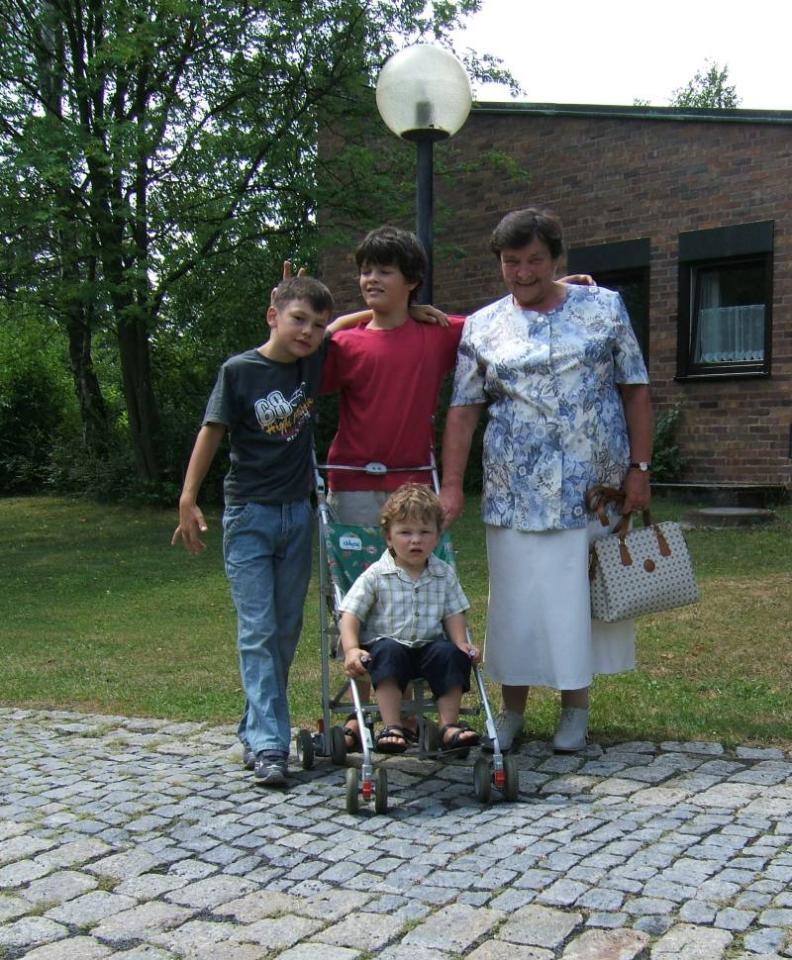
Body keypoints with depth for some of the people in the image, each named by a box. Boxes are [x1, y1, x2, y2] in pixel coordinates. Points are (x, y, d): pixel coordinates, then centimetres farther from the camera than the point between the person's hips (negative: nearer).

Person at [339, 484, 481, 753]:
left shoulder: (444, 574, 7)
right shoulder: (376, 576, -4)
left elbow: (453, 614, 10)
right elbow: (350, 614, -7)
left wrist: (462, 643, -8)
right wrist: (351, 649, -22)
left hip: (430, 645, 3)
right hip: (386, 643, -2)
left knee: (451, 654, -25)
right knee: (388, 652, -34)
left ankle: (449, 725, -16)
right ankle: (392, 727, -31)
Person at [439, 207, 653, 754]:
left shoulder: (605, 309, 4)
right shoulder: (483, 327, 5)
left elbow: (635, 392, 5)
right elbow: (463, 410, 2)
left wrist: (640, 469, -2)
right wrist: (451, 486, -7)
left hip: (595, 489, 0)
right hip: (516, 494, 0)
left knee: (583, 597, 7)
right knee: (517, 599, 4)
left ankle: (575, 709, 22)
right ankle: (512, 712, 19)